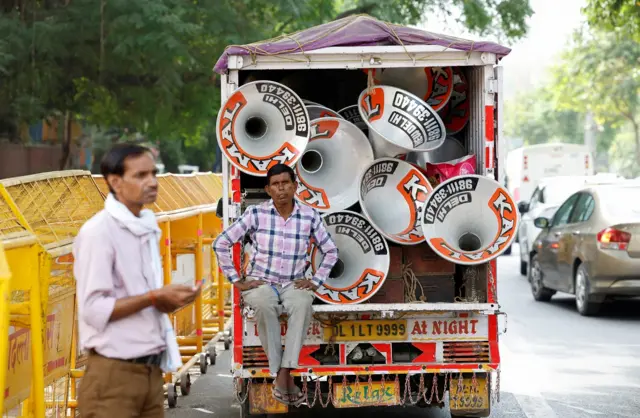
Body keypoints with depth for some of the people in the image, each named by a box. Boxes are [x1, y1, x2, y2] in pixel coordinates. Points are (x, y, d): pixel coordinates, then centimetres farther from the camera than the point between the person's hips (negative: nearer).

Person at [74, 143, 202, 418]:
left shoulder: (148, 229, 13)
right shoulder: (98, 232, -12)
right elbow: (93, 309, -17)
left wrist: (169, 301, -2)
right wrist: (155, 296, -18)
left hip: (151, 370, 7)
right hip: (114, 374, -7)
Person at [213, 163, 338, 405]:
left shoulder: (310, 217, 1)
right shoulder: (256, 214, -3)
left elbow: (331, 251, 13)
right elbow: (221, 244, -1)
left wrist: (316, 281, 1)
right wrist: (236, 281, -4)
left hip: (294, 283, 1)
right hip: (260, 282, -1)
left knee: (302, 304, -36)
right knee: (265, 305, -38)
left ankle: (284, 373, -40)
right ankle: (282, 375, -32)